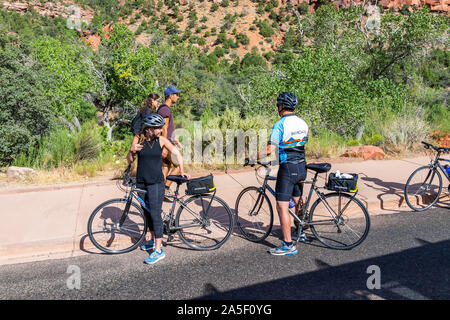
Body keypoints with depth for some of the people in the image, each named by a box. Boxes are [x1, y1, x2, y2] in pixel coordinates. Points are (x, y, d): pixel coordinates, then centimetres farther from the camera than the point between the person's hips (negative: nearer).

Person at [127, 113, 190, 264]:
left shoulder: (161, 140, -4)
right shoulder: (139, 140, 0)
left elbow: (177, 153, 5)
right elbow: (129, 161, 5)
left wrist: (182, 171, 1)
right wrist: (132, 151, -14)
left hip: (156, 183, -3)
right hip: (142, 183, 4)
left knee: (155, 214, -6)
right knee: (148, 212, 15)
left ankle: (158, 250, 0)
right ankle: (153, 240, 35)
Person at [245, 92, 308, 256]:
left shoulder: (280, 125, -14)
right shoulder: (303, 123, 10)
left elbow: (270, 149, -22)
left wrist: (251, 159, -12)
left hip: (287, 168, -8)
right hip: (301, 167, 8)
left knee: (282, 207, -4)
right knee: (298, 201, 23)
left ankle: (288, 245, -2)